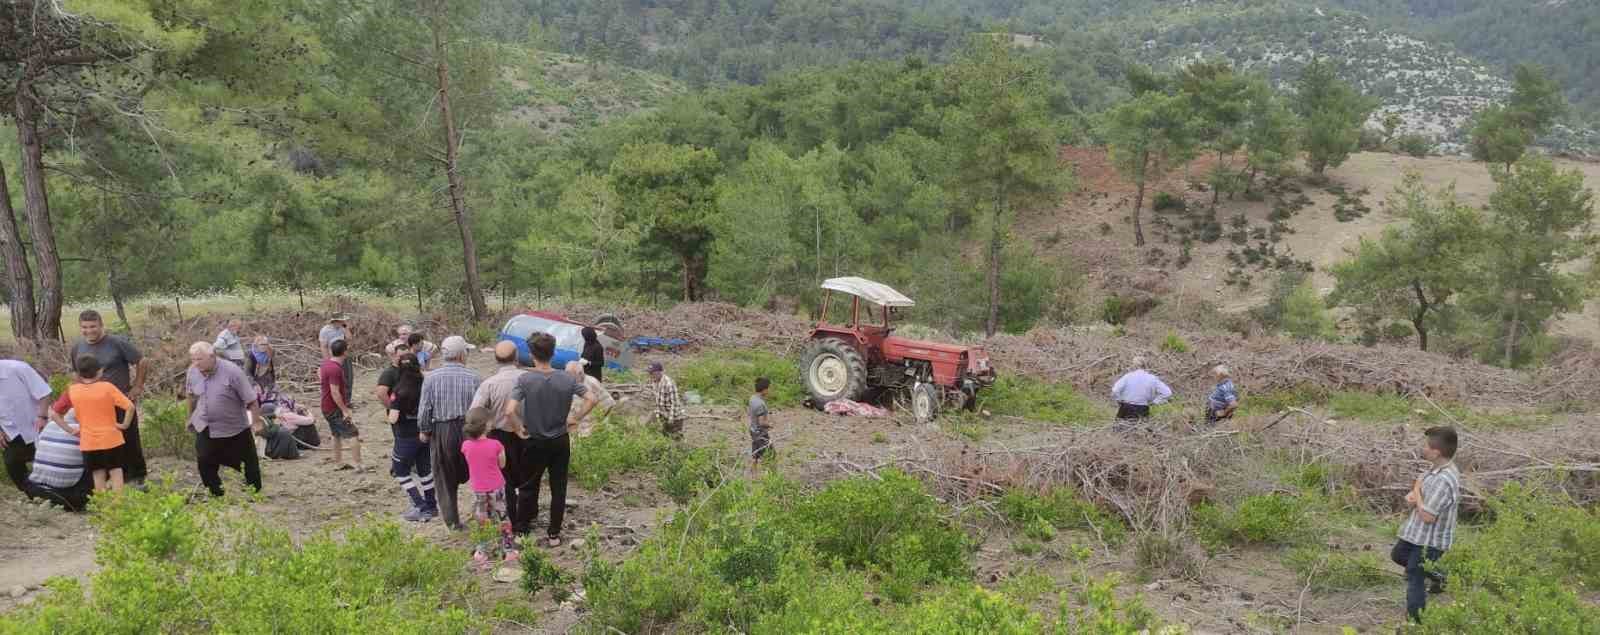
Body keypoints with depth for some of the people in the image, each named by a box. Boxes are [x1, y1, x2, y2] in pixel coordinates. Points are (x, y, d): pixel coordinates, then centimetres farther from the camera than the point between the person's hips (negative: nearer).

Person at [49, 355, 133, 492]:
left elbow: (54, 413, 1)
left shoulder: (72, 390, -3)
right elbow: (129, 406, -19)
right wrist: (124, 424, -7)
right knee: (116, 473, 7)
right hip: (111, 439, -2)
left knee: (98, 476, 14)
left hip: (88, 443, 3)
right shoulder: (107, 387, -11)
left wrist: (71, 430, 3)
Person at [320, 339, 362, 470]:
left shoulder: (327, 362, 4)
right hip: (335, 409, -10)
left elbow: (319, 372, 28)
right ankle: (356, 464, -14)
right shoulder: (336, 369, -26)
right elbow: (335, 393, -27)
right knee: (355, 434, -9)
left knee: (337, 435, 20)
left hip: (327, 408, 10)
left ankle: (340, 463, 29)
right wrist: (345, 410, -24)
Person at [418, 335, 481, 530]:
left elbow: (424, 409, -3)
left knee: (444, 478, 11)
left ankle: (452, 520, 13)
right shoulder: (473, 377, -5)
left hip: (441, 431, 0)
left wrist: (424, 430, 10)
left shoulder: (431, 378, -4)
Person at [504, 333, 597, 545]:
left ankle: (521, 528, 30)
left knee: (528, 487, 16)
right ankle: (554, 534, 16)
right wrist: (576, 418, -1)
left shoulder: (526, 380, -17)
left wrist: (519, 428, -8)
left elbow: (510, 410, -26)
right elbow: (591, 399, -10)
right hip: (560, 441, 2)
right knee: (558, 488, 10)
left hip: (535, 442, -1)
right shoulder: (566, 379, -9)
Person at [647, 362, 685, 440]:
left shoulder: (669, 383, -27)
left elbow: (674, 402, -24)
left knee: (677, 438, 0)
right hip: (664, 416, 8)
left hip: (674, 416, -8)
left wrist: (671, 417, -21)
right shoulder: (654, 382, 0)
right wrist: (657, 413, 13)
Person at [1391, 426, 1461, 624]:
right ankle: (1436, 578, 43)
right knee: (1397, 556, 31)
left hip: (1430, 540, -10)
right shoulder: (1436, 468, -3)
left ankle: (1414, 623, 17)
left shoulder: (1444, 480, -33)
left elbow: (1427, 516, -30)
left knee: (1413, 582, 3)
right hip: (1417, 533, 10)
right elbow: (1418, 488, 11)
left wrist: (1417, 492, -17)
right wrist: (1411, 497, -12)